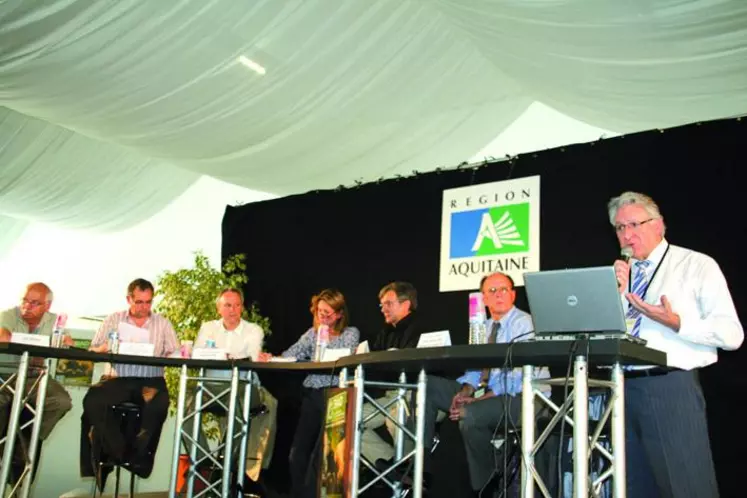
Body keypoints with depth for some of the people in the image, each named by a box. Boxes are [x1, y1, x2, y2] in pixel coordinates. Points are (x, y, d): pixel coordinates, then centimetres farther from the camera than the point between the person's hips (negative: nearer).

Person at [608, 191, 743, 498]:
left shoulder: (697, 265, 2)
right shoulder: (619, 274, 16)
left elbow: (731, 334, -6)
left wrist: (676, 322, -20)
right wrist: (615, 291, -3)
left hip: (672, 388, -5)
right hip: (623, 389, 5)